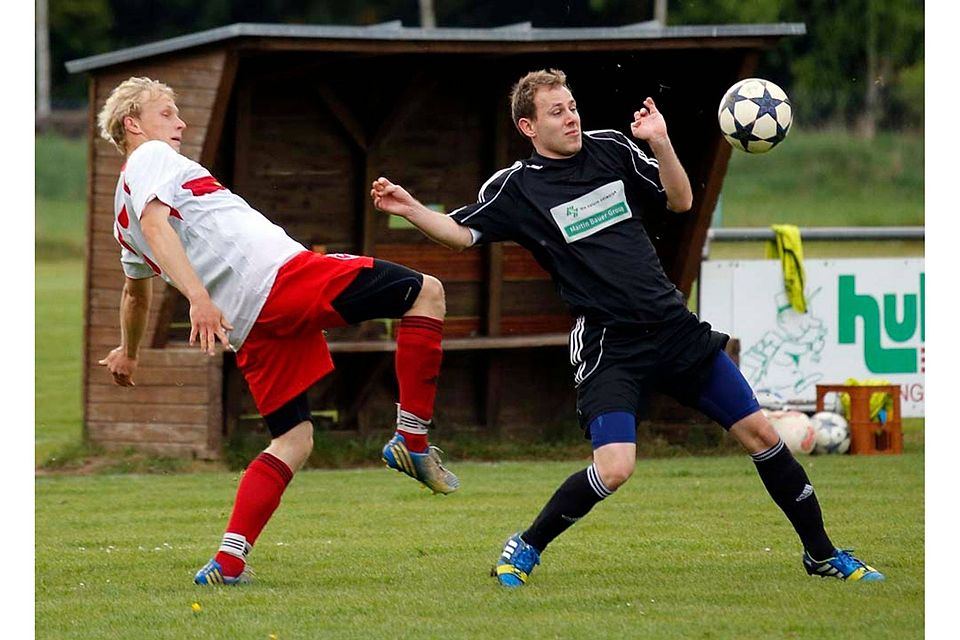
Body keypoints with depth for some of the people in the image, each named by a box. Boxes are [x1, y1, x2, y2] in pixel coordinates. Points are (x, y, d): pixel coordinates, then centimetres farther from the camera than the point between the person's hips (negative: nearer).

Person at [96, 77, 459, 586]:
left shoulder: (124, 216, 27)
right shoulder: (151, 158, 1)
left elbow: (135, 289, 44)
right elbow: (155, 224, -19)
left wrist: (128, 352, 60)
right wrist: (198, 296, -31)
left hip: (251, 328, 9)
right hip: (283, 277, -9)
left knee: (292, 440, 15)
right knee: (426, 292, -1)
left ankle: (227, 563, 3)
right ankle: (412, 440, -4)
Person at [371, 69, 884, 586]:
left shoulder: (610, 149, 8)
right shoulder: (514, 188, -2)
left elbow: (680, 201, 13)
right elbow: (461, 232, -4)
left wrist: (660, 143, -3)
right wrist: (408, 208, -21)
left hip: (675, 327, 5)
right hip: (608, 345, -5)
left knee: (760, 435, 5)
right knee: (613, 469, -24)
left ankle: (821, 553, 22)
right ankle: (524, 549, -1)